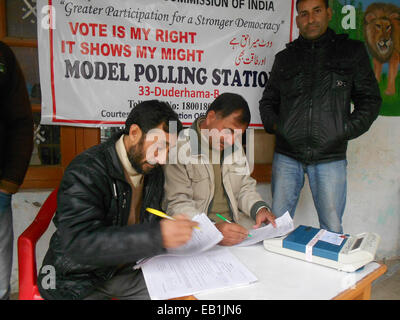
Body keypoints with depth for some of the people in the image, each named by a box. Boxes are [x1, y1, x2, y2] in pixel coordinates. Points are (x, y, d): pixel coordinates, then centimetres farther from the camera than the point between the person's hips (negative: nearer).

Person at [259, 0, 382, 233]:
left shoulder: (352, 51, 11)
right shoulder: (285, 58, 16)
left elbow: (370, 100, 9)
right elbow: (268, 101, 19)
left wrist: (343, 132, -4)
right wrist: (274, 125, -1)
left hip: (330, 156, -1)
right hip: (287, 155, 2)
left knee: (332, 229, 4)